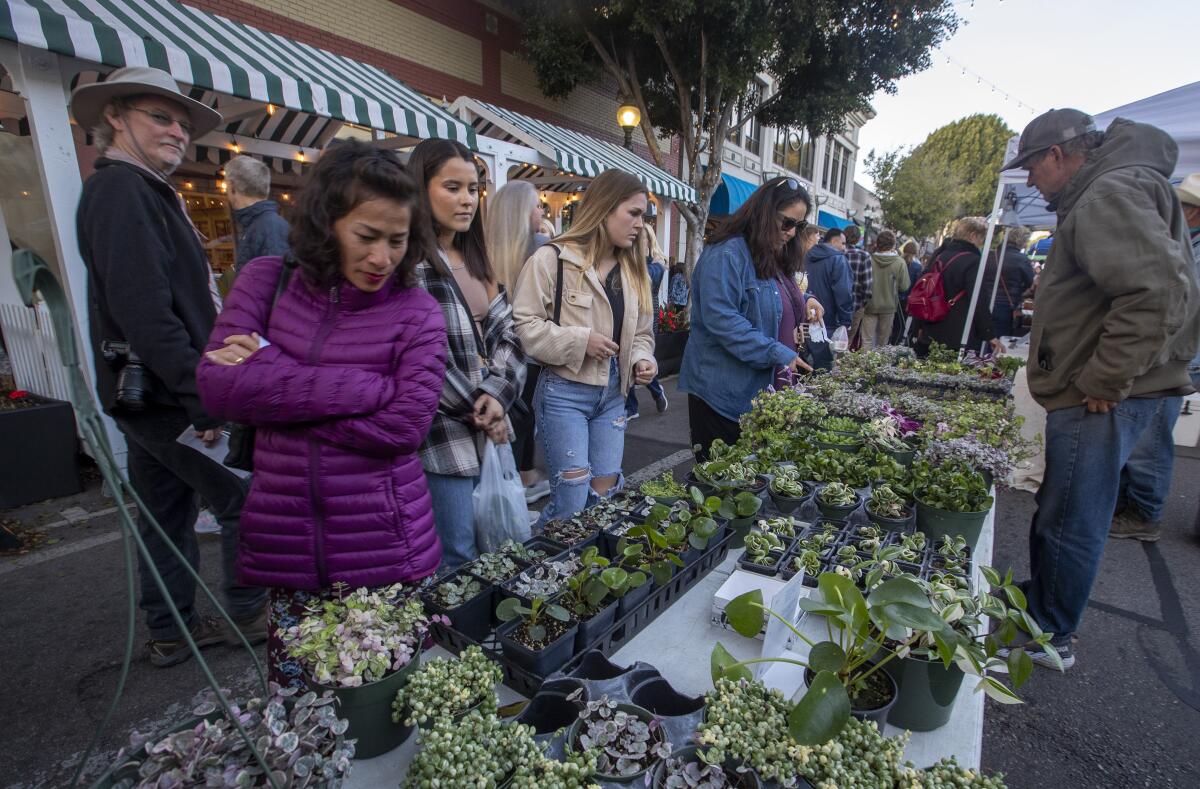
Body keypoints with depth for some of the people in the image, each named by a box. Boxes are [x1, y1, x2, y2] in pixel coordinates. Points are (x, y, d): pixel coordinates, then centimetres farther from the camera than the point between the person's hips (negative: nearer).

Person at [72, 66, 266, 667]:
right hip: (165, 393, -10)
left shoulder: (145, 192, 18)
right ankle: (249, 616, 18)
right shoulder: (121, 189, -12)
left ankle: (171, 632, 30)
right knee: (244, 501, 2)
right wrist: (202, 400, -24)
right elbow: (143, 310, -23)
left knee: (167, 514, 16)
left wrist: (198, 388, 15)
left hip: (147, 393, 10)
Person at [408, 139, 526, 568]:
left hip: (486, 430, 8)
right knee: (458, 558, 3)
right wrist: (475, 410, -11)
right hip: (443, 436, -8)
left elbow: (508, 334, 8)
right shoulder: (410, 263, -13)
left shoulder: (474, 258, 13)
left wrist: (497, 395, -9)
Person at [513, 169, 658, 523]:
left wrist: (642, 359, -3)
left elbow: (640, 332, 17)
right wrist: (581, 341, -19)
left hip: (612, 395, 7)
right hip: (564, 393, -7)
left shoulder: (634, 269, 13)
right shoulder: (551, 259, -10)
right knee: (571, 501, -2)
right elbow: (524, 325, -12)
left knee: (605, 494, 10)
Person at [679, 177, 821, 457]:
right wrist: (779, 354, -22)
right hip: (722, 393, -9)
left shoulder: (771, 258, 16)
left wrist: (804, 301, 9)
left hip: (757, 390, 9)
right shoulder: (727, 254, -15)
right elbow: (721, 318, -25)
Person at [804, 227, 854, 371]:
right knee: (823, 366, -1)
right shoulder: (837, 259, -11)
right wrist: (846, 321, -13)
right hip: (828, 325, -7)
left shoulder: (808, 258, 13)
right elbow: (843, 293, -20)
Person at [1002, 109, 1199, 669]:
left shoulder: (1112, 193, -14)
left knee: (1068, 522, 1)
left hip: (1100, 400, -10)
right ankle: (1039, 599, 38)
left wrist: (1104, 381, -22)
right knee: (1059, 511, 21)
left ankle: (1049, 637, 17)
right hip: (1092, 396, 10)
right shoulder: (1099, 196, 19)